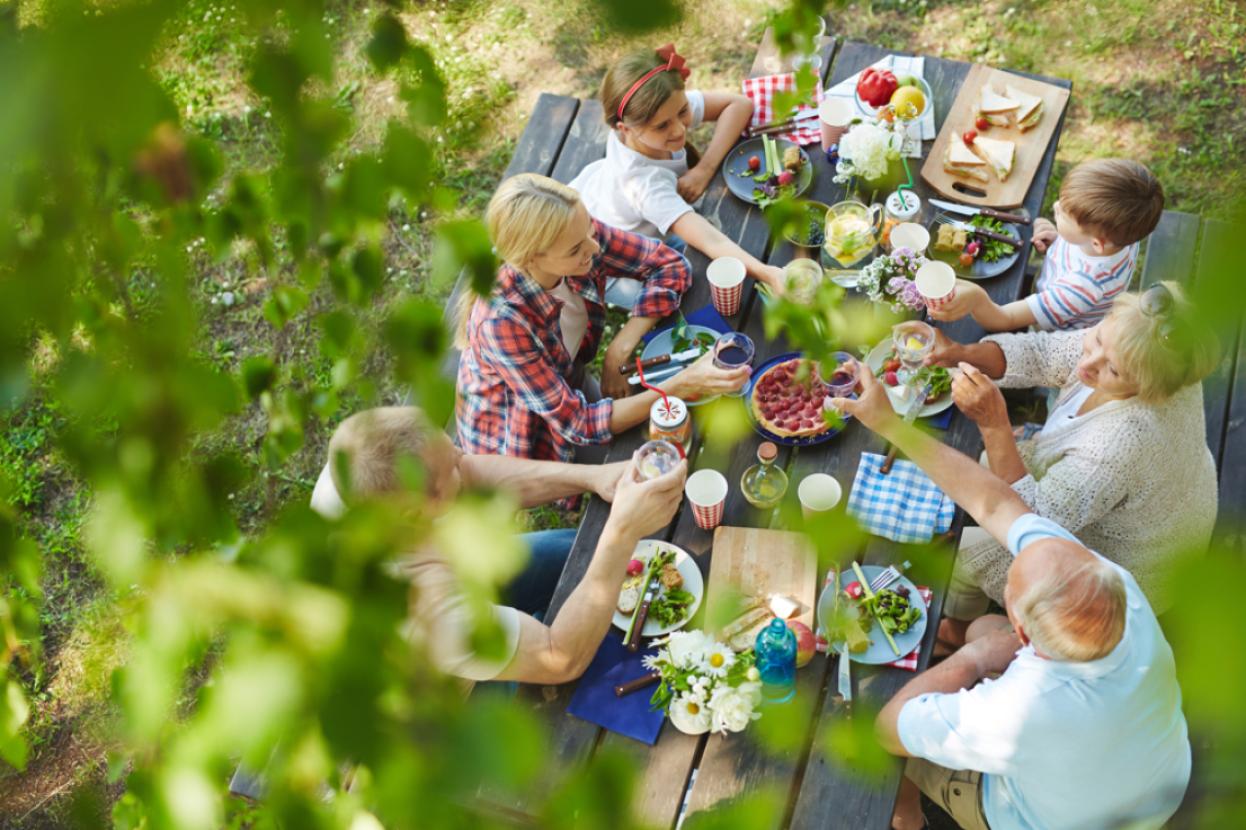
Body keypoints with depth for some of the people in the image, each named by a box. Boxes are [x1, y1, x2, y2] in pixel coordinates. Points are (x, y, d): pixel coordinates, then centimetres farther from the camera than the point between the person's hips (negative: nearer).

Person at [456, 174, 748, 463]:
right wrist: (680, 386, -42)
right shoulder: (502, 320, -39)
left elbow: (671, 265, -12)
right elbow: (578, 425, -35)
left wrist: (620, 350, -23)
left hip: (571, 385, 5)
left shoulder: (581, 232, -25)